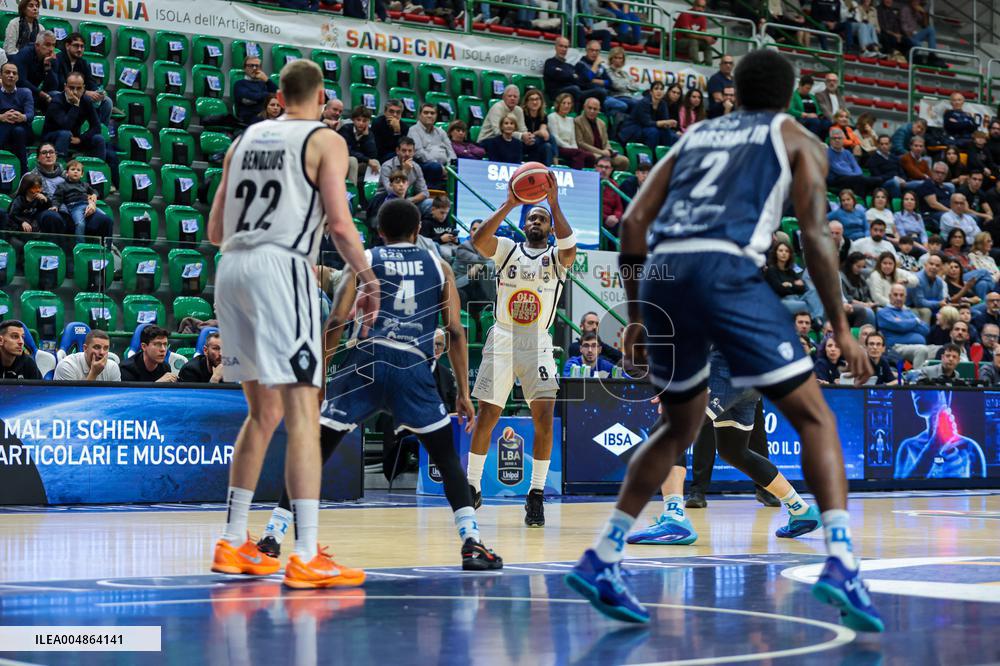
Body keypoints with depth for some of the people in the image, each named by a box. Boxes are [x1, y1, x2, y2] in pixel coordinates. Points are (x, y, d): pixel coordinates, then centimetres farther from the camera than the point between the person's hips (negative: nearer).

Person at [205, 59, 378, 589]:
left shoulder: (246, 138, 19)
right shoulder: (326, 140, 3)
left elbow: (215, 231, 19)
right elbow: (340, 225, -8)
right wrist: (369, 279, 4)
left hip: (230, 268, 7)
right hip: (281, 267, -7)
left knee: (264, 412, 19)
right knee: (302, 413, -8)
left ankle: (233, 543, 21)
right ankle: (306, 558, -14)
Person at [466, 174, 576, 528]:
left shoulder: (554, 257, 3)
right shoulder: (507, 249, 5)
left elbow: (570, 249, -23)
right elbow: (478, 239, -16)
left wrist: (554, 203, -24)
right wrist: (509, 205, -23)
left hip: (537, 343, -1)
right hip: (502, 340, 1)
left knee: (544, 415, -14)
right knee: (486, 416, 1)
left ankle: (536, 495, -5)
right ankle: (473, 488, 16)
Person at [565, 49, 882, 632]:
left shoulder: (696, 134, 30)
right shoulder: (797, 139, 18)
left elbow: (634, 220, 18)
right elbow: (815, 235, 3)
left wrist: (638, 317, 21)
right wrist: (841, 328, 6)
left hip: (661, 275, 5)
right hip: (726, 271, -5)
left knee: (681, 427, 23)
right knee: (815, 418, 4)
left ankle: (602, 561, 18)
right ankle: (841, 564, -13)